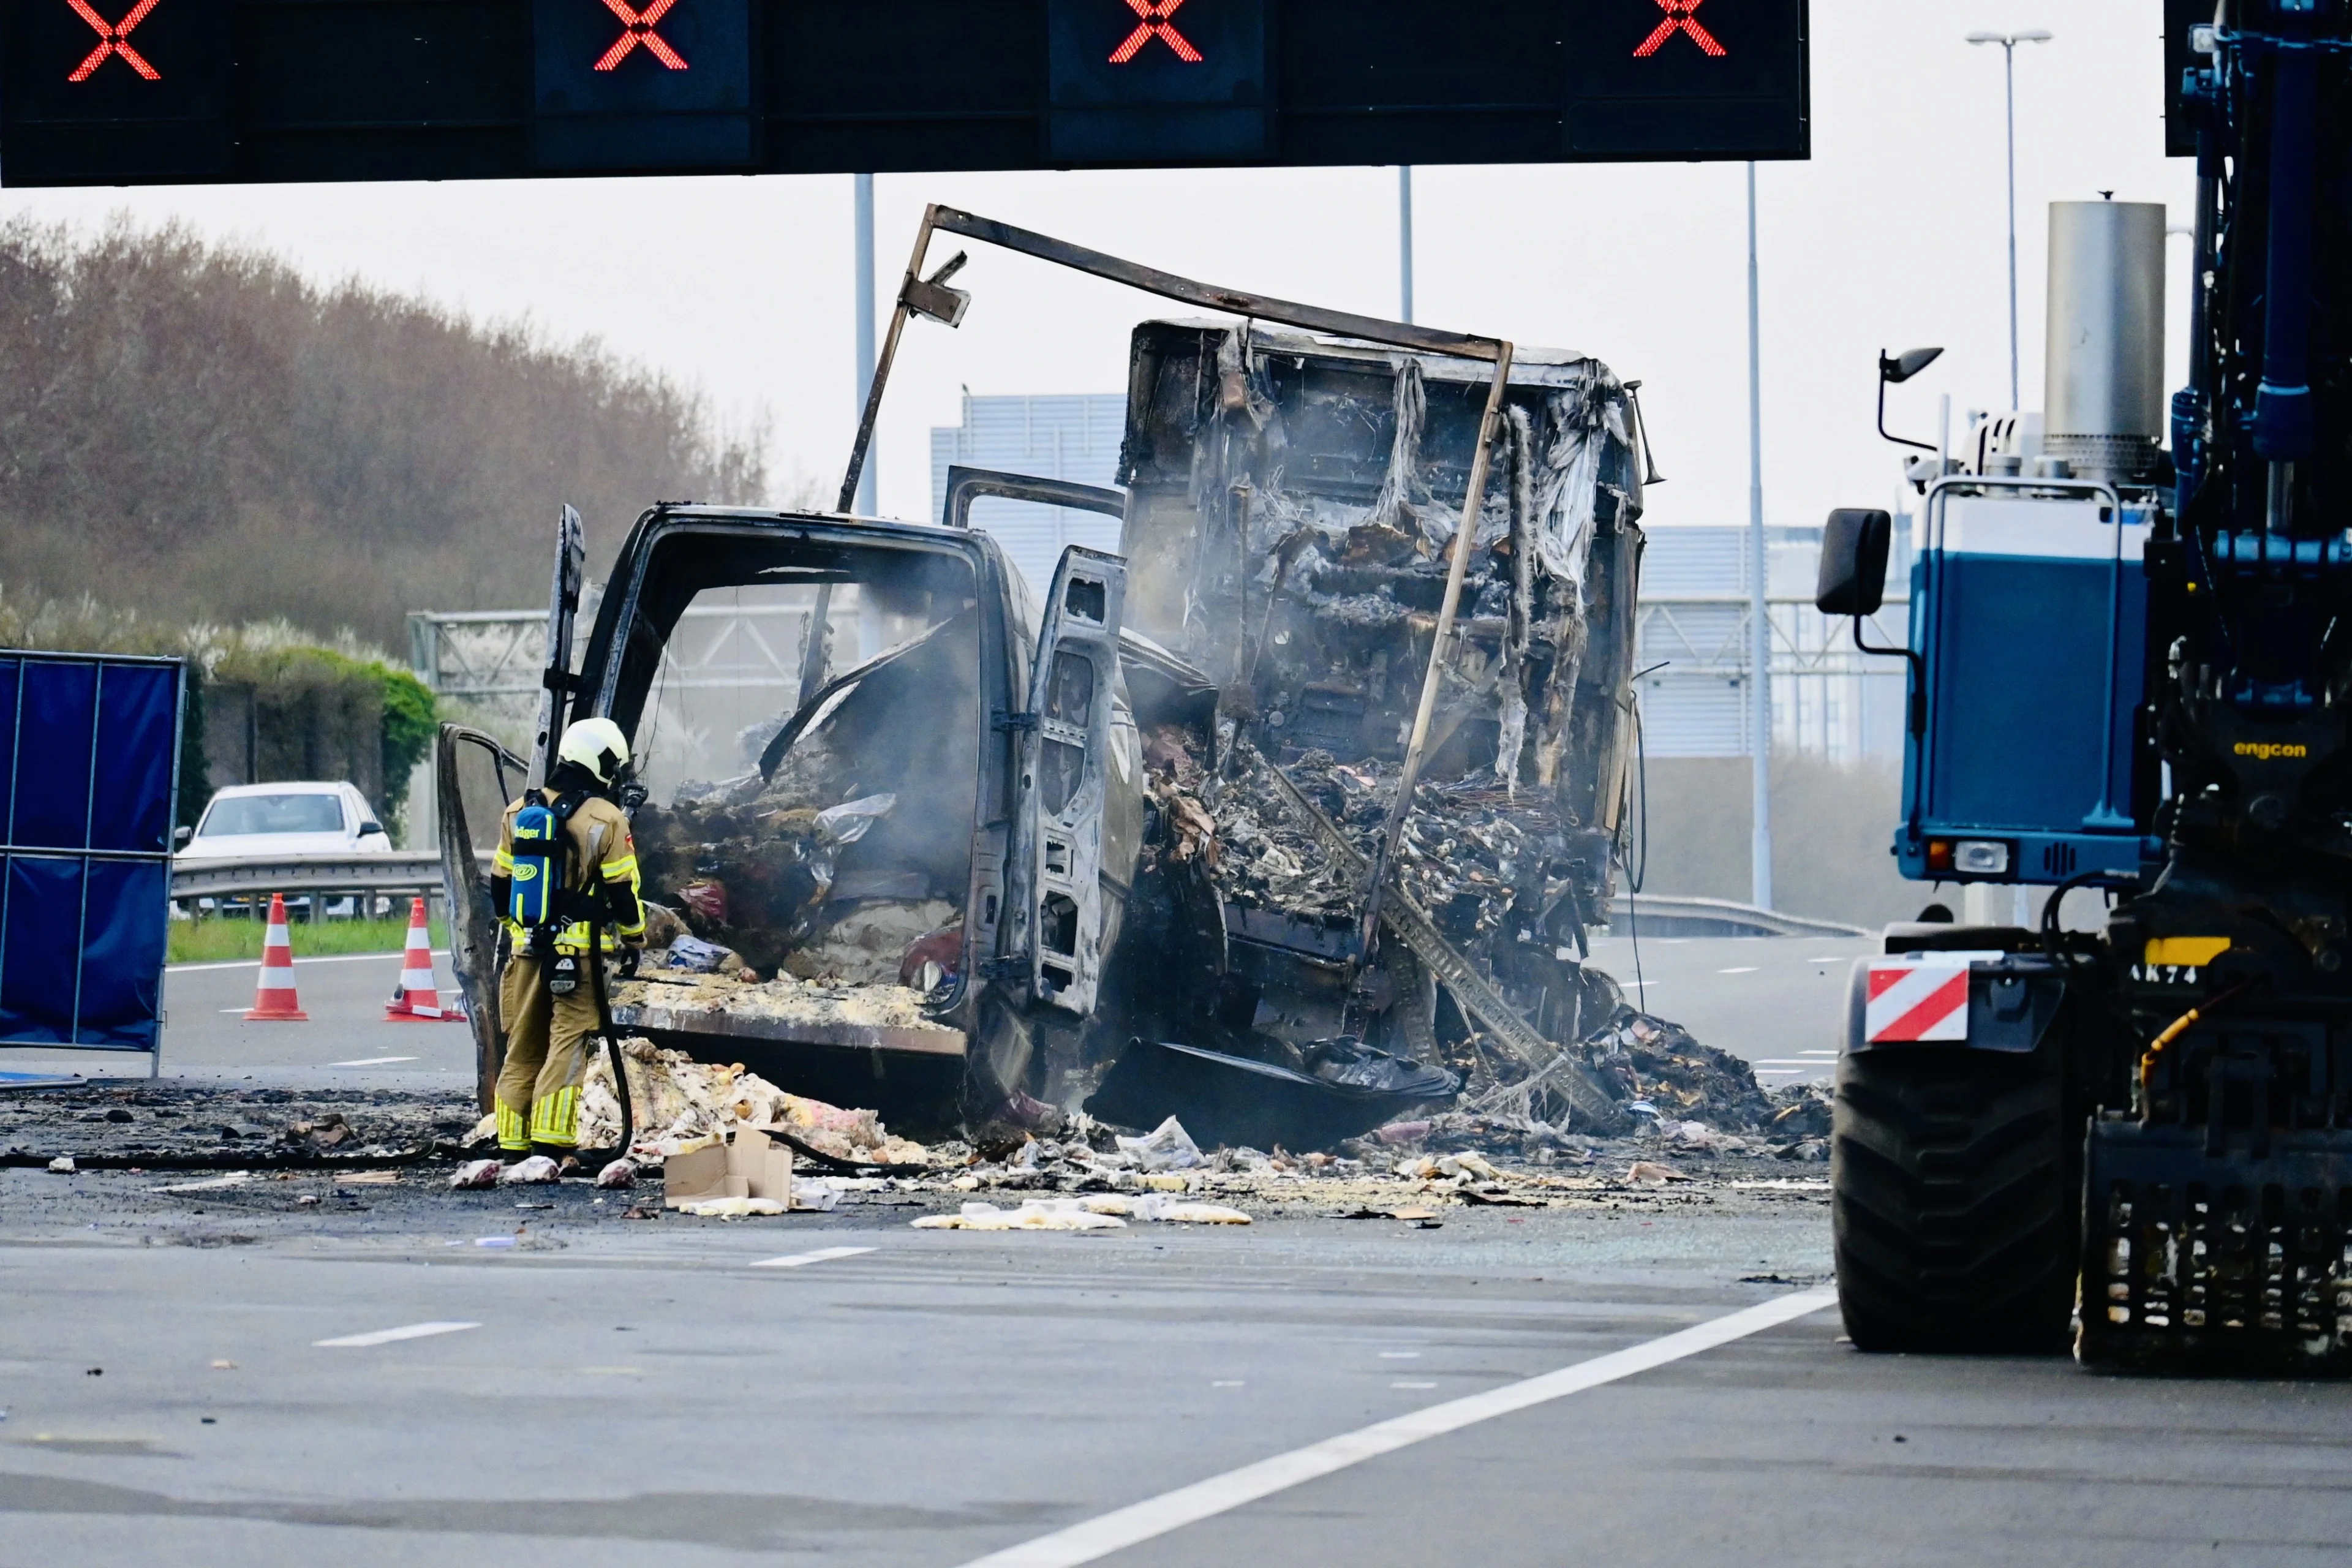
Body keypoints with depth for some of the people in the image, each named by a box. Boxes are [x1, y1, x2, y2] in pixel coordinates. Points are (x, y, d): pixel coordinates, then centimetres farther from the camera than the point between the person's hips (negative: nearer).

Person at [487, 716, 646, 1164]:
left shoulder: (519, 813, 9)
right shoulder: (606, 819, -8)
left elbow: (500, 884, 17)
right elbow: (623, 891, -7)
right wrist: (634, 940, 6)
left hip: (527, 947, 5)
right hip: (579, 953, -5)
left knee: (523, 1046, 12)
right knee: (568, 1043, -5)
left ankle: (513, 1145, 13)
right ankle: (551, 1142, -13)